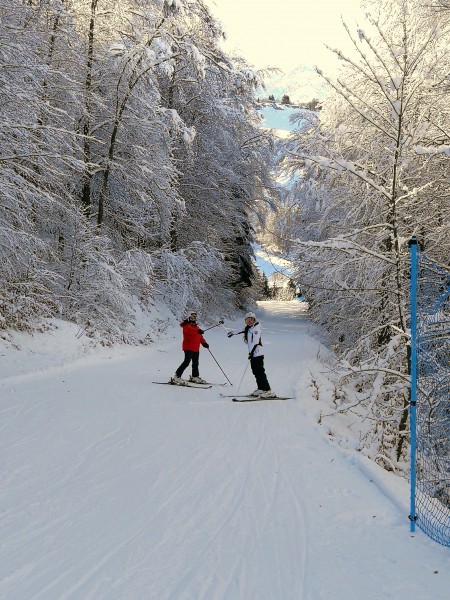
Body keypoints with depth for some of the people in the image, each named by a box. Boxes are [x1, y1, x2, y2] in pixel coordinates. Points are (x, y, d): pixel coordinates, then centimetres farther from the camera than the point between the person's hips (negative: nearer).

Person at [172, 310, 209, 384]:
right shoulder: (186, 325, -4)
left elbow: (200, 336, 21)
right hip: (188, 347, -8)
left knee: (195, 363, 16)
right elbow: (189, 331, -28)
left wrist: (204, 343, 4)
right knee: (186, 362, -17)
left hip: (196, 348, 9)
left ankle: (195, 377, 30)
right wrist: (197, 331, -43)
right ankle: (176, 377, -16)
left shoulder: (196, 327, 22)